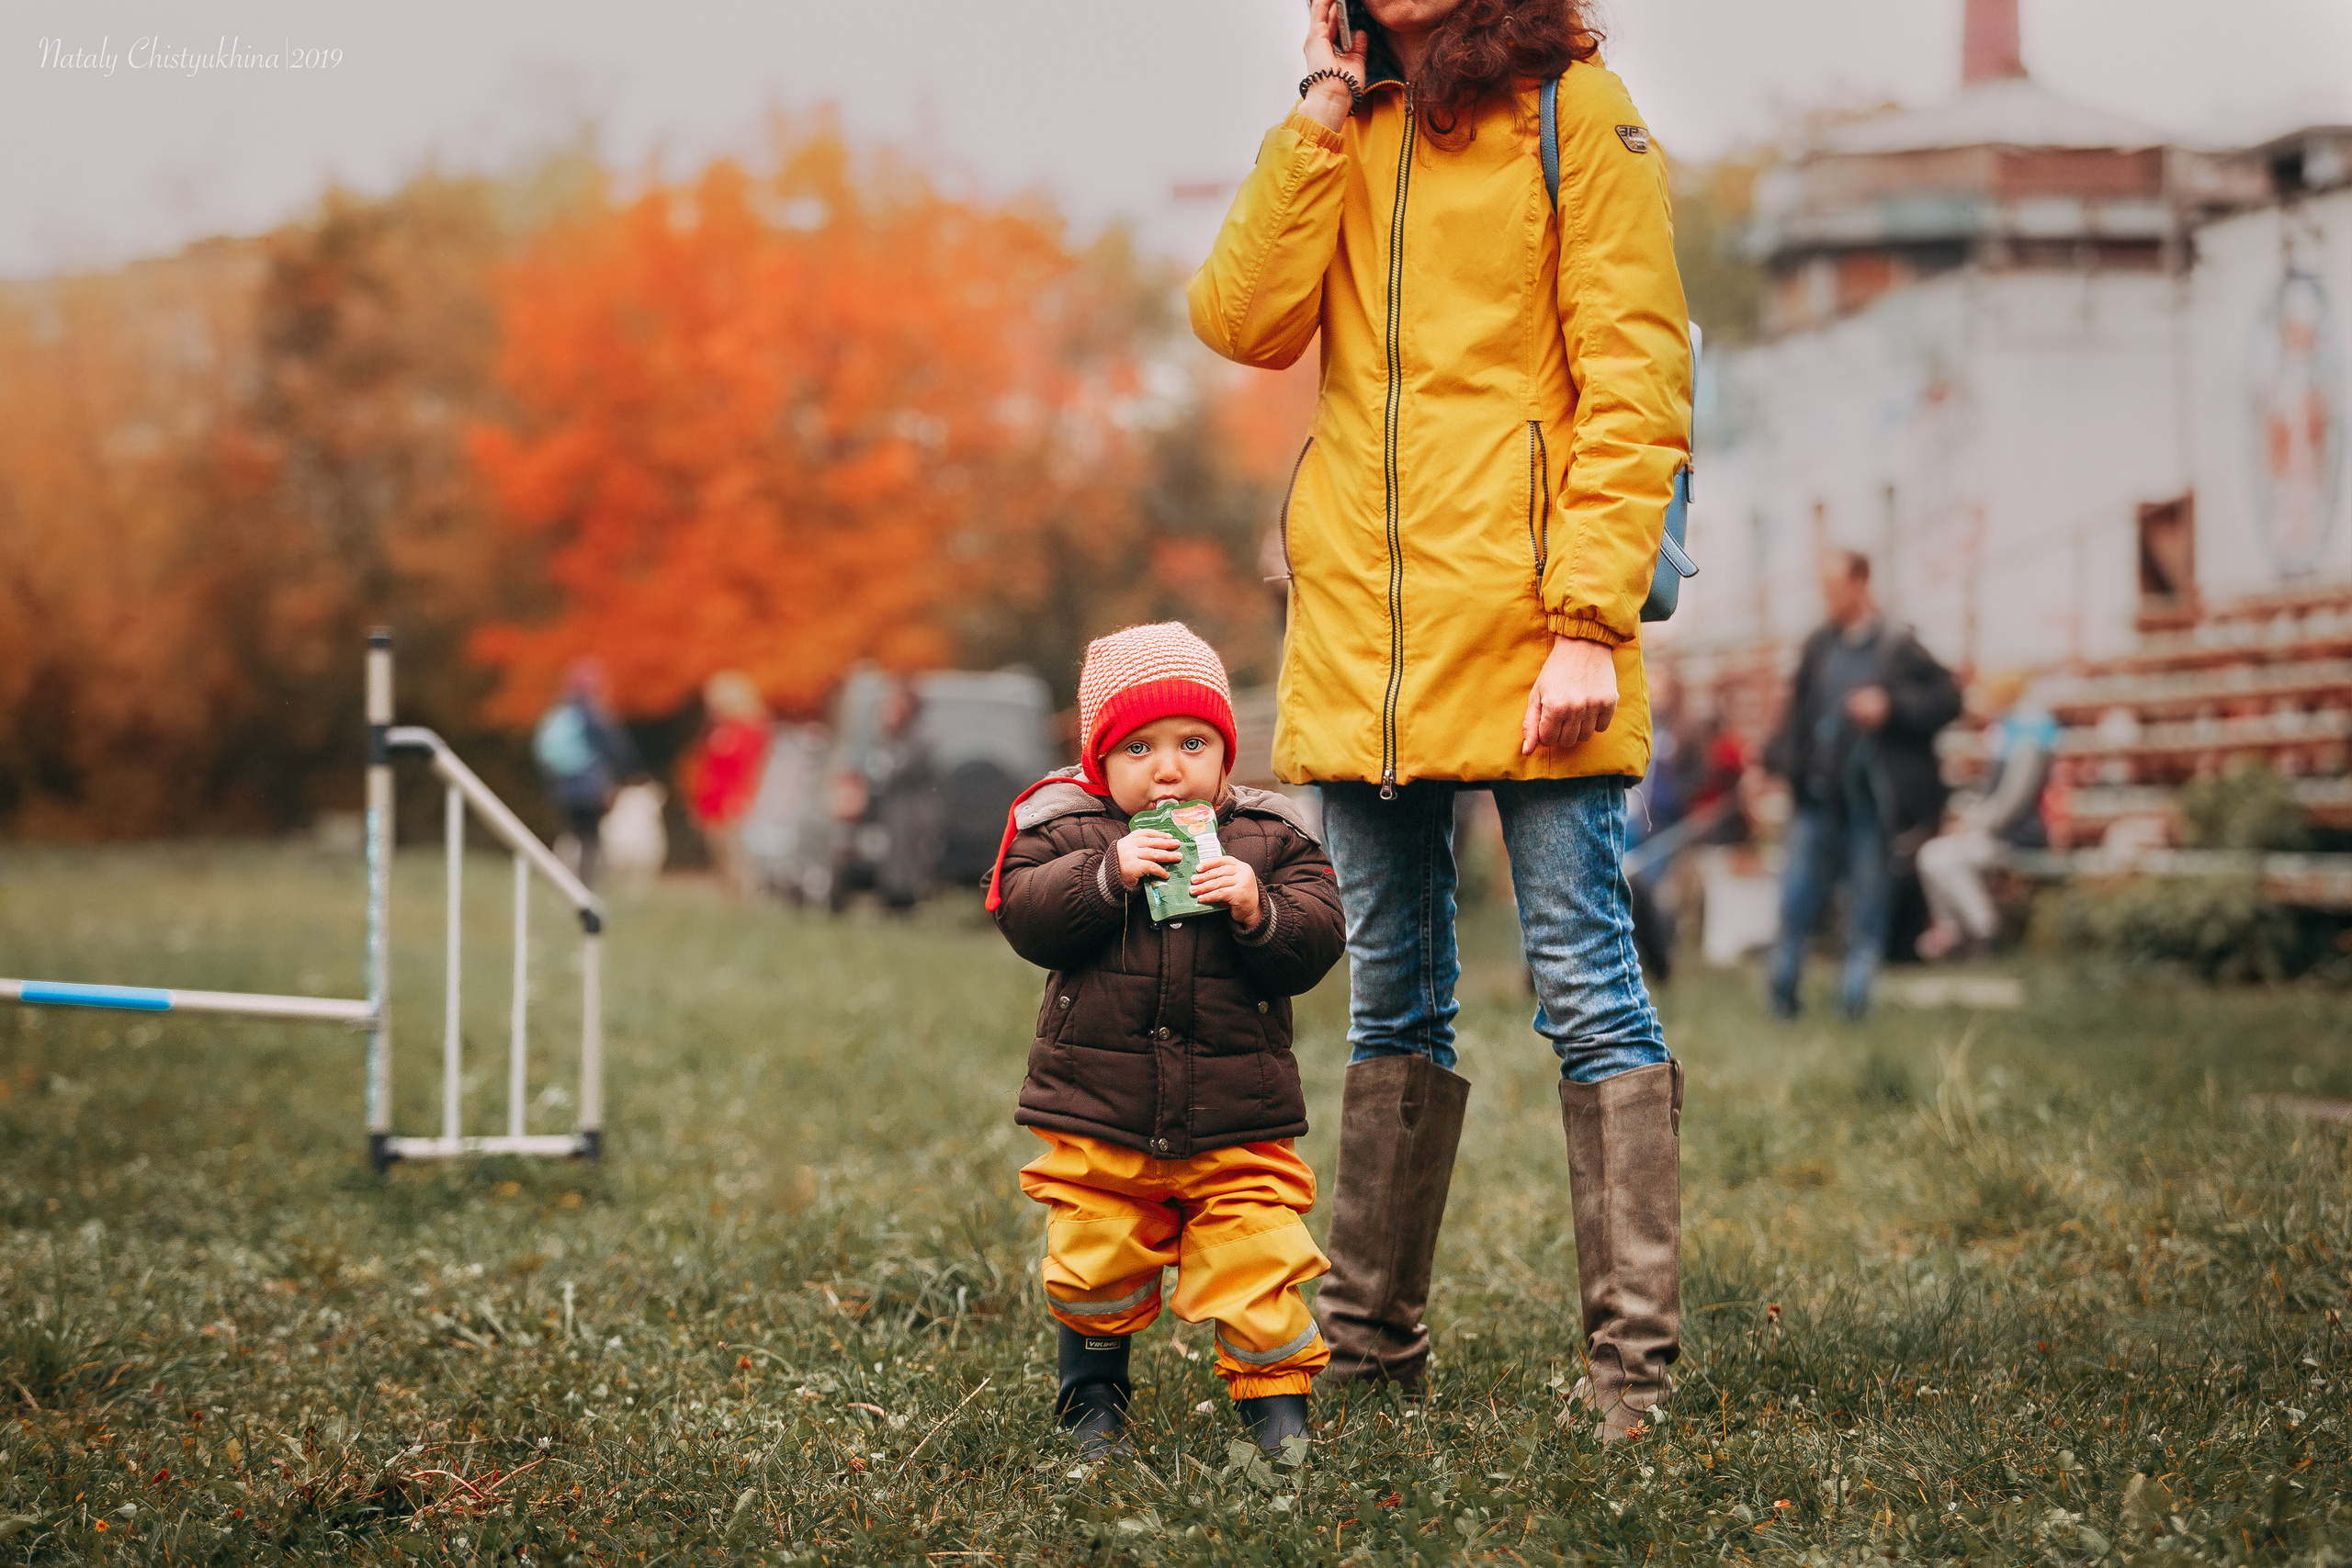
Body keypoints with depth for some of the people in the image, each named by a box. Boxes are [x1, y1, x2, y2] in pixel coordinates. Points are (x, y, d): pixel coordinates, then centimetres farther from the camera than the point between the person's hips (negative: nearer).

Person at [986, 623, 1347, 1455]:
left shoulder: (1271, 838, 1)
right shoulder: (1062, 827, 0)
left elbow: (1317, 940, -3)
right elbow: (1023, 916, -11)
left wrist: (1258, 912, -22)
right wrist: (1106, 875, -23)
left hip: (1238, 1127, 0)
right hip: (1099, 1118, 0)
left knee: (1258, 1265, -5)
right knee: (1092, 1268, 9)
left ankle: (1277, 1396, 13)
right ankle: (1092, 1391, 32)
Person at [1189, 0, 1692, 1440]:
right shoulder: (1344, 126, 15)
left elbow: (1634, 382, -8)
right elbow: (1245, 320, 1)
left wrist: (1591, 620, -16)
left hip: (1521, 619, -5)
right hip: (1360, 632, 6)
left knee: (1586, 982, -5)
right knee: (1393, 997, 13)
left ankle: (1635, 1362, -1)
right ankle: (1375, 1337, 21)